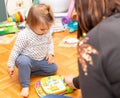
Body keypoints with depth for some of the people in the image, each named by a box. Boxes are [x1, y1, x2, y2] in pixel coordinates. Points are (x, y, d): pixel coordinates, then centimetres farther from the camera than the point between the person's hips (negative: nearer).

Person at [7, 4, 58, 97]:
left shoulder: (47, 32, -9)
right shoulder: (24, 35, -26)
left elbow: (50, 42, 11)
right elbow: (16, 50, -19)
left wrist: (50, 53, -6)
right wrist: (11, 65, -15)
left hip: (41, 60, 6)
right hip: (27, 59, -6)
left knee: (53, 68, -7)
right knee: (23, 62, -38)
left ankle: (28, 71, -2)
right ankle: (25, 85, -19)